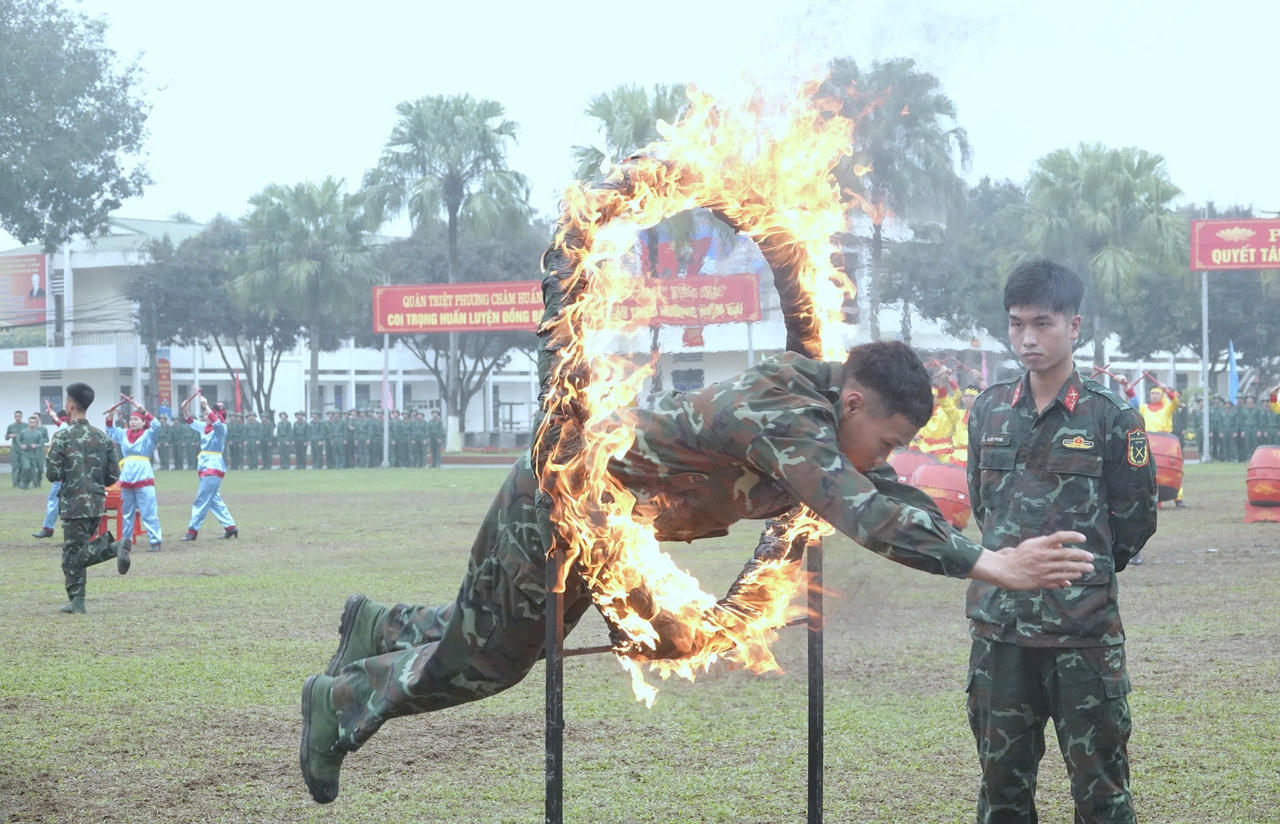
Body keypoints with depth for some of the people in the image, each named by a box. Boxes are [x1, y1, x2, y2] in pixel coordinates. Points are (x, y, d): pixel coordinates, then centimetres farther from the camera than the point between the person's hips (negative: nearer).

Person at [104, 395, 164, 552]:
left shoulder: (148, 434, 0)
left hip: (143, 476, -6)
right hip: (127, 477, 6)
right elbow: (110, 431, 28)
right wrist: (109, 416, 13)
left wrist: (143, 411, -21)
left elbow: (156, 425, -18)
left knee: (148, 512, -10)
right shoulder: (124, 434, 15)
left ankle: (155, 541, -10)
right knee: (126, 512, 12)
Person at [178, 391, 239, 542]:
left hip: (213, 466, -9)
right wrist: (184, 411, 10)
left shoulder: (220, 428, -12)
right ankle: (230, 526, 16)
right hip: (206, 466, 9)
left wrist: (206, 405, -31)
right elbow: (191, 423, 25)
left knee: (201, 500, -7)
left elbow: (215, 421, -34)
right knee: (214, 500, 12)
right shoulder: (205, 427, 12)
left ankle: (193, 531, -3)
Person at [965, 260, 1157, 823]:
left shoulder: (1110, 416, -5)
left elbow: (1134, 521, 1)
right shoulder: (989, 411, 6)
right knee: (1002, 774, 12)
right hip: (999, 625, 4)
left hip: (1084, 629, -4)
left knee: (1099, 777, 1)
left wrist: (1084, 572, 8)